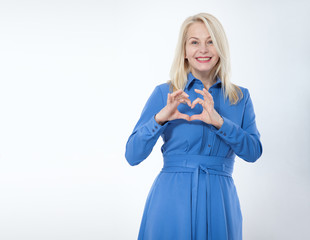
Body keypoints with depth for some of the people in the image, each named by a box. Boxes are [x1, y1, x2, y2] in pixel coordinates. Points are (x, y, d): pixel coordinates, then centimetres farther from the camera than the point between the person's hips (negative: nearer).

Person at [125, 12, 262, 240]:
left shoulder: (240, 97, 7)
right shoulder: (165, 94, 0)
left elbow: (254, 151, -4)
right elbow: (132, 155, -5)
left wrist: (219, 121, -18)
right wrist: (159, 119, -20)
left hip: (220, 202, 2)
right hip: (172, 201, -2)